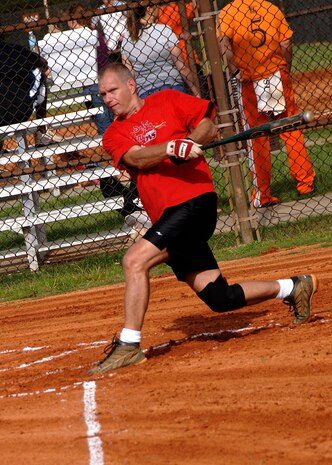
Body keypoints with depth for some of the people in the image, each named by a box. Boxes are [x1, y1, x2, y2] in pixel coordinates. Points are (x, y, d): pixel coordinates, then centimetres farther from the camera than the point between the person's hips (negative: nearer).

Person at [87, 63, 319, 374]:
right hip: (166, 217, 6)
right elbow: (137, 158, -5)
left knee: (135, 260, -22)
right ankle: (293, 287, 23)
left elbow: (209, 127, 8)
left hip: (194, 200, -5)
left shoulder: (166, 101, 9)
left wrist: (188, 143, -12)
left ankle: (128, 345, -15)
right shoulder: (113, 136, 15)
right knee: (218, 298, 4)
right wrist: (173, 147, -22)